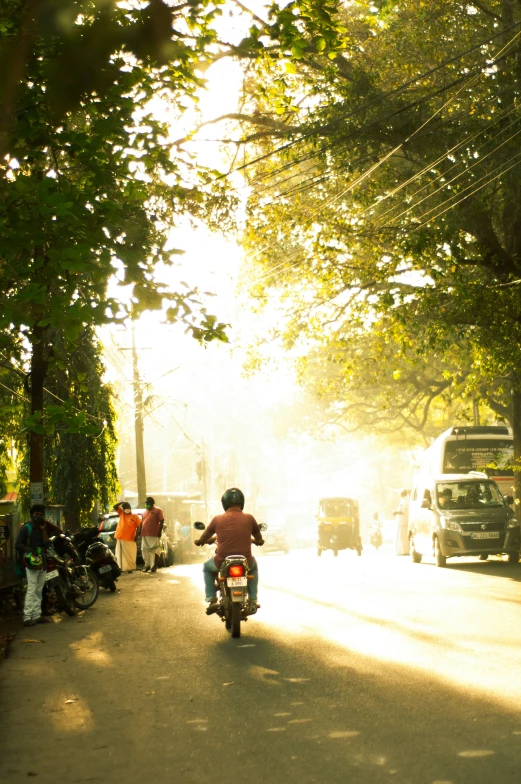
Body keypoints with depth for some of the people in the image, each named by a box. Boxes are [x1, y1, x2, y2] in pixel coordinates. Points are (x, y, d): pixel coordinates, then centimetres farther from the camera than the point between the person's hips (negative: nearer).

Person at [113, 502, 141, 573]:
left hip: (129, 539, -4)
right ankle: (120, 568, 9)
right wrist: (121, 503, -1)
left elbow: (139, 526, 0)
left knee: (129, 555, -3)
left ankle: (130, 568, 1)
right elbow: (115, 507, 12)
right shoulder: (121, 513, 13)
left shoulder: (135, 516, 2)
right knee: (119, 555, 5)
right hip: (119, 538, 4)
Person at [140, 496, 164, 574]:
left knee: (154, 551, -5)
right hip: (144, 535, 7)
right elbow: (142, 523, 23)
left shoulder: (158, 510, 0)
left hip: (154, 535, -7)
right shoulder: (145, 512, 20)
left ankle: (154, 567, -2)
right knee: (145, 550, 10)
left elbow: (161, 522, -6)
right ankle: (147, 565, 22)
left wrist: (160, 532, -14)